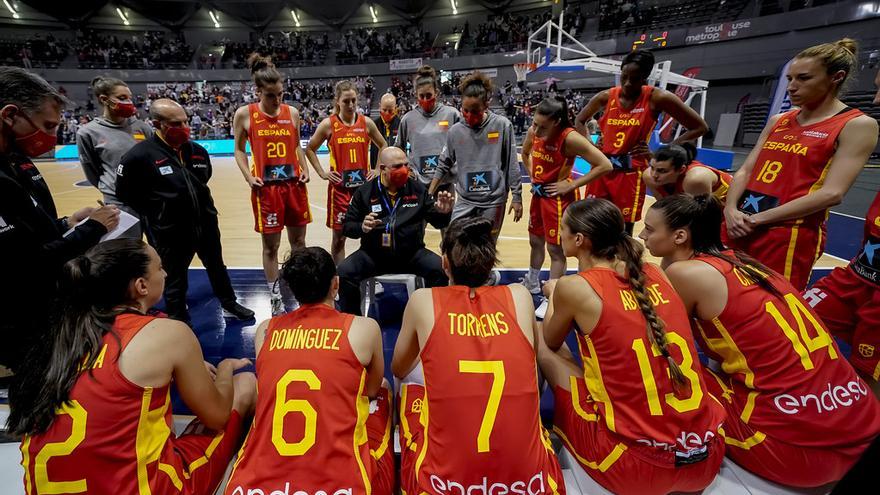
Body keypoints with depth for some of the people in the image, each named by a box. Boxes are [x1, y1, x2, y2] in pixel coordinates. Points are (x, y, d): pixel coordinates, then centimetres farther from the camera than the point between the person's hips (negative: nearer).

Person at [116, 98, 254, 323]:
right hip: (170, 232, -4)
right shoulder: (138, 156, -16)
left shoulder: (198, 151, 0)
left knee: (217, 267, 22)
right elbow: (125, 195, -6)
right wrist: (153, 214, -3)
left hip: (206, 224, 5)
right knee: (175, 280, 13)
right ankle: (177, 320, 33)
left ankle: (229, 302, 43)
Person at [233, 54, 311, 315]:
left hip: (294, 186, 3)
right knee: (270, 246, 6)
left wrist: (304, 169, 1)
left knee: (298, 241, 11)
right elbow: (239, 150, 6)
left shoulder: (292, 113, 6)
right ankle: (275, 300, 21)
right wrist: (248, 176, -8)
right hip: (266, 189, -2)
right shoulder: (244, 114, -1)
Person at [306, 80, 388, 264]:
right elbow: (310, 149, 8)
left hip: (365, 184, 2)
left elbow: (383, 146, 16)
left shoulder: (366, 123, 3)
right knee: (339, 235, 5)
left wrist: (377, 169, 6)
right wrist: (322, 173, 0)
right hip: (339, 186, -2)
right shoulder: (328, 124, -2)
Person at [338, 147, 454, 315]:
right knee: (345, 271, -23)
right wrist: (362, 227, -21)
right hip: (373, 255, 0)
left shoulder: (417, 189, 2)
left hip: (412, 254, 0)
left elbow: (437, 221, 7)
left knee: (440, 268, -24)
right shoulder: (365, 192, 0)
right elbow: (347, 226, 2)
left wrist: (443, 213, -16)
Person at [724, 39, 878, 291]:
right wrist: (731, 209, -8)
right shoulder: (777, 121, 15)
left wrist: (758, 218, -18)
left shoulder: (858, 125, -3)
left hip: (791, 238, -5)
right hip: (740, 228, 6)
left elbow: (832, 193, -13)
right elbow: (745, 171, 10)